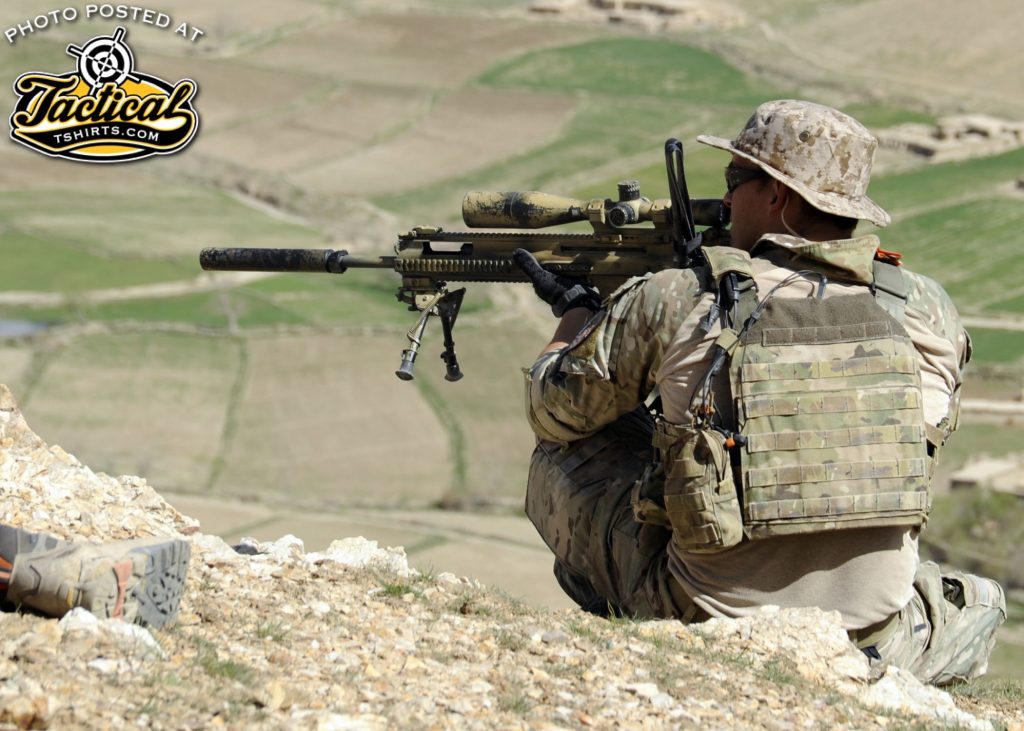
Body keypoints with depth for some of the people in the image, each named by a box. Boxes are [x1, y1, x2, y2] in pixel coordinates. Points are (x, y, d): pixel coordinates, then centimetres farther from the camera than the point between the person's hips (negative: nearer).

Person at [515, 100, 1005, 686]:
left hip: (703, 626, -2)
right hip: (871, 646, 2)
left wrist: (575, 310, 31)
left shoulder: (672, 302, -10)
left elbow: (554, 409, 8)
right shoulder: (928, 313, -4)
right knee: (980, 605, 38)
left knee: (564, 456, 20)